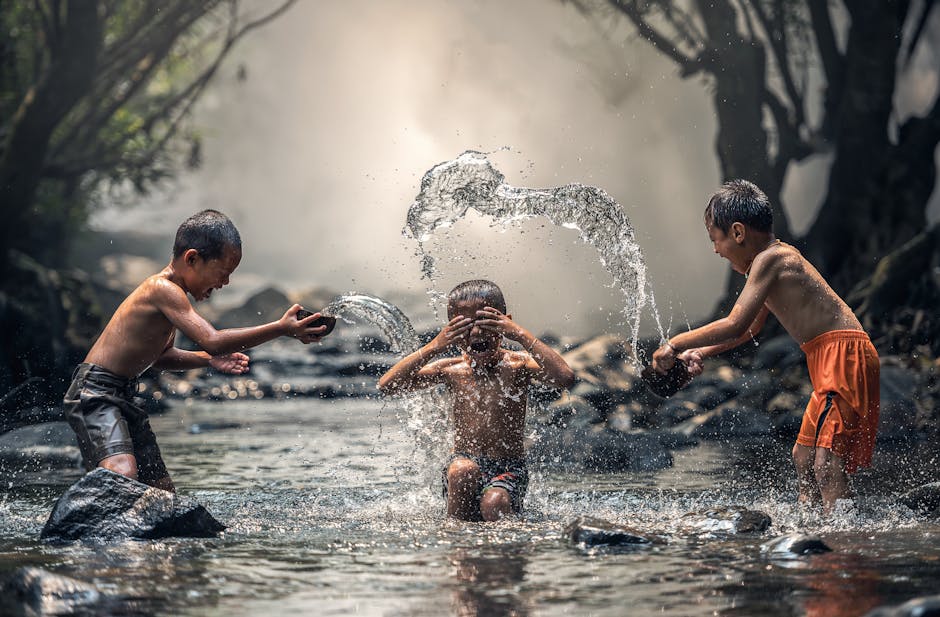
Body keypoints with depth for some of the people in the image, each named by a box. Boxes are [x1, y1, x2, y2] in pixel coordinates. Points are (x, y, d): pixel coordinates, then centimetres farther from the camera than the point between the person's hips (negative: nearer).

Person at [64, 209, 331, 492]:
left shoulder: (170, 291, 12)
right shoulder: (163, 289, -19)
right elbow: (212, 340, -30)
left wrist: (207, 359, 8)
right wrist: (281, 328, -28)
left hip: (122, 398, 10)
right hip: (94, 393, -10)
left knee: (162, 491, 10)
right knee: (123, 473, -32)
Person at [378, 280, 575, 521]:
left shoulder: (517, 364, -4)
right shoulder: (451, 369, 1)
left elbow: (565, 378, -23)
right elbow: (386, 386, -8)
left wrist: (522, 336, -24)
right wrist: (434, 347, -16)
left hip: (509, 470, -2)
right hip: (464, 465, 2)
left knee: (494, 504, -32)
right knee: (463, 470, -33)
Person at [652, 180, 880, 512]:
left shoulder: (770, 260, -12)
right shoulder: (777, 257, 19)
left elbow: (735, 325, -19)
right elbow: (750, 328, 32)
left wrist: (676, 344, -10)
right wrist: (702, 352, 26)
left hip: (843, 354, -11)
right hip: (830, 360, 11)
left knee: (827, 461, -19)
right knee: (803, 457, 17)